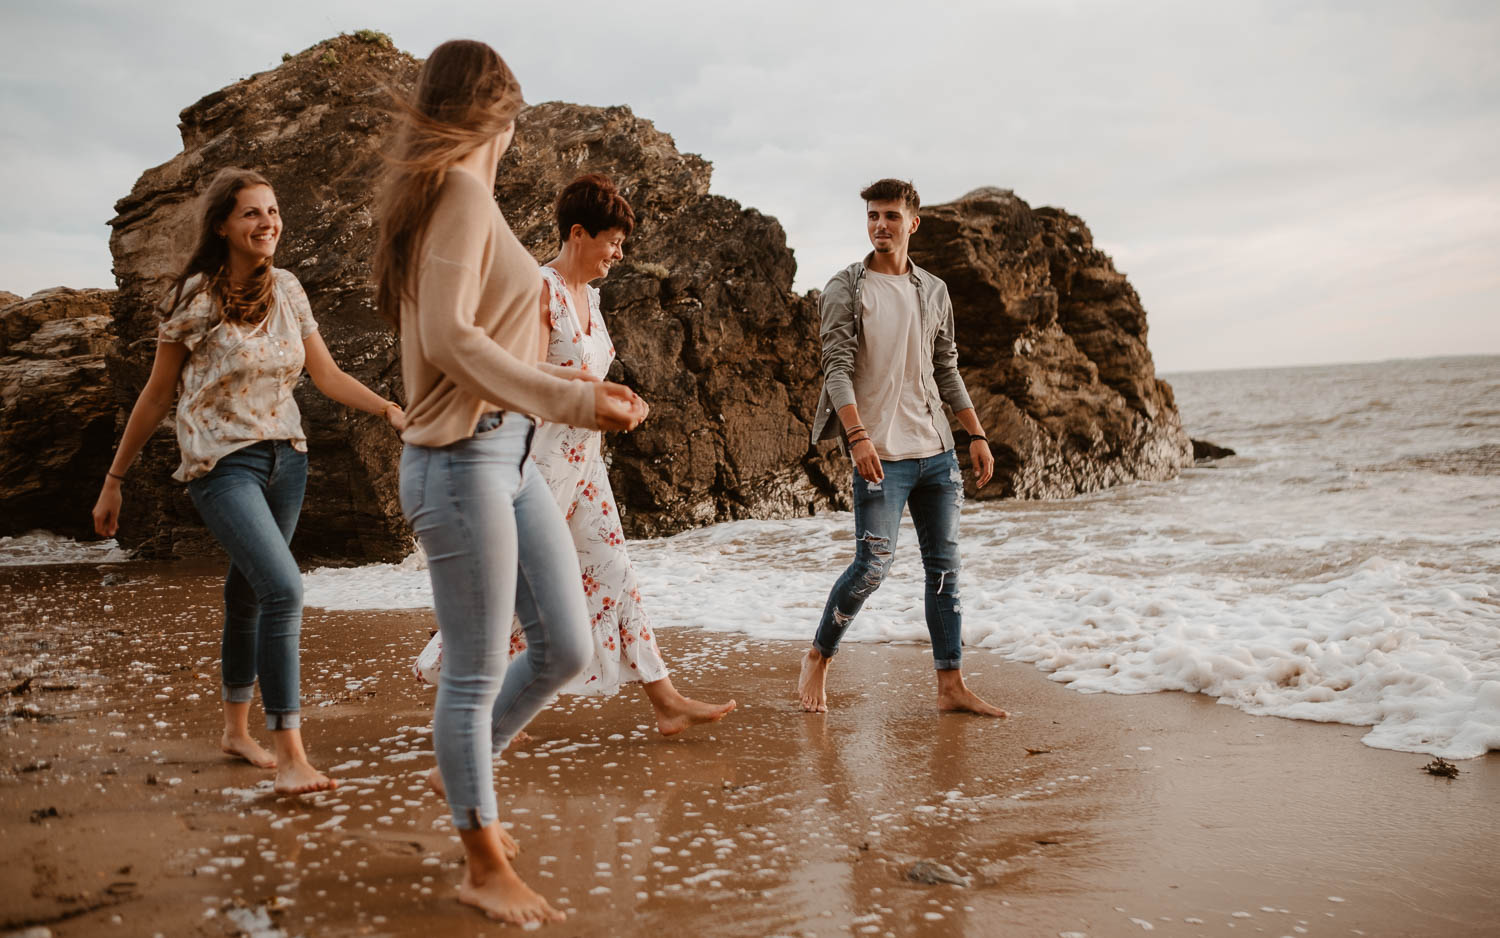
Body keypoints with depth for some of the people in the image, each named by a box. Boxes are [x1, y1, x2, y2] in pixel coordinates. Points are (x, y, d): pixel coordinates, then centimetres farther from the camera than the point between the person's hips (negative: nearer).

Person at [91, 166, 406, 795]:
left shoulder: (287, 291, 5)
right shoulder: (197, 298, -9)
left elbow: (327, 375, 8)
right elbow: (156, 396, -1)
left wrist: (392, 411, -8)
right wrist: (114, 481, 4)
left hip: (285, 456, 5)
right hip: (222, 462, -5)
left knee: (248, 593, 15)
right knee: (283, 587, -20)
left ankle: (236, 728, 33)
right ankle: (288, 752, -15)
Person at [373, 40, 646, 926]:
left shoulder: (467, 194, 16)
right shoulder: (460, 190, -11)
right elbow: (449, 338, -21)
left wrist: (580, 387, 17)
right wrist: (572, 401, -22)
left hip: (510, 453, 9)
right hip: (463, 459, -9)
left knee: (566, 648, 12)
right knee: (478, 672, 3)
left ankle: (465, 779, 34)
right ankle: (485, 867, 18)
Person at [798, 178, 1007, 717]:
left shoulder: (934, 291, 14)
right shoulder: (845, 290, -1)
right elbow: (837, 368, -10)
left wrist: (976, 435, 13)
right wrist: (858, 436, -23)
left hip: (936, 449, 5)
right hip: (881, 451, -5)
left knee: (944, 566, 5)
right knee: (873, 564, -9)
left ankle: (951, 685, 11)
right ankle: (818, 658, 12)